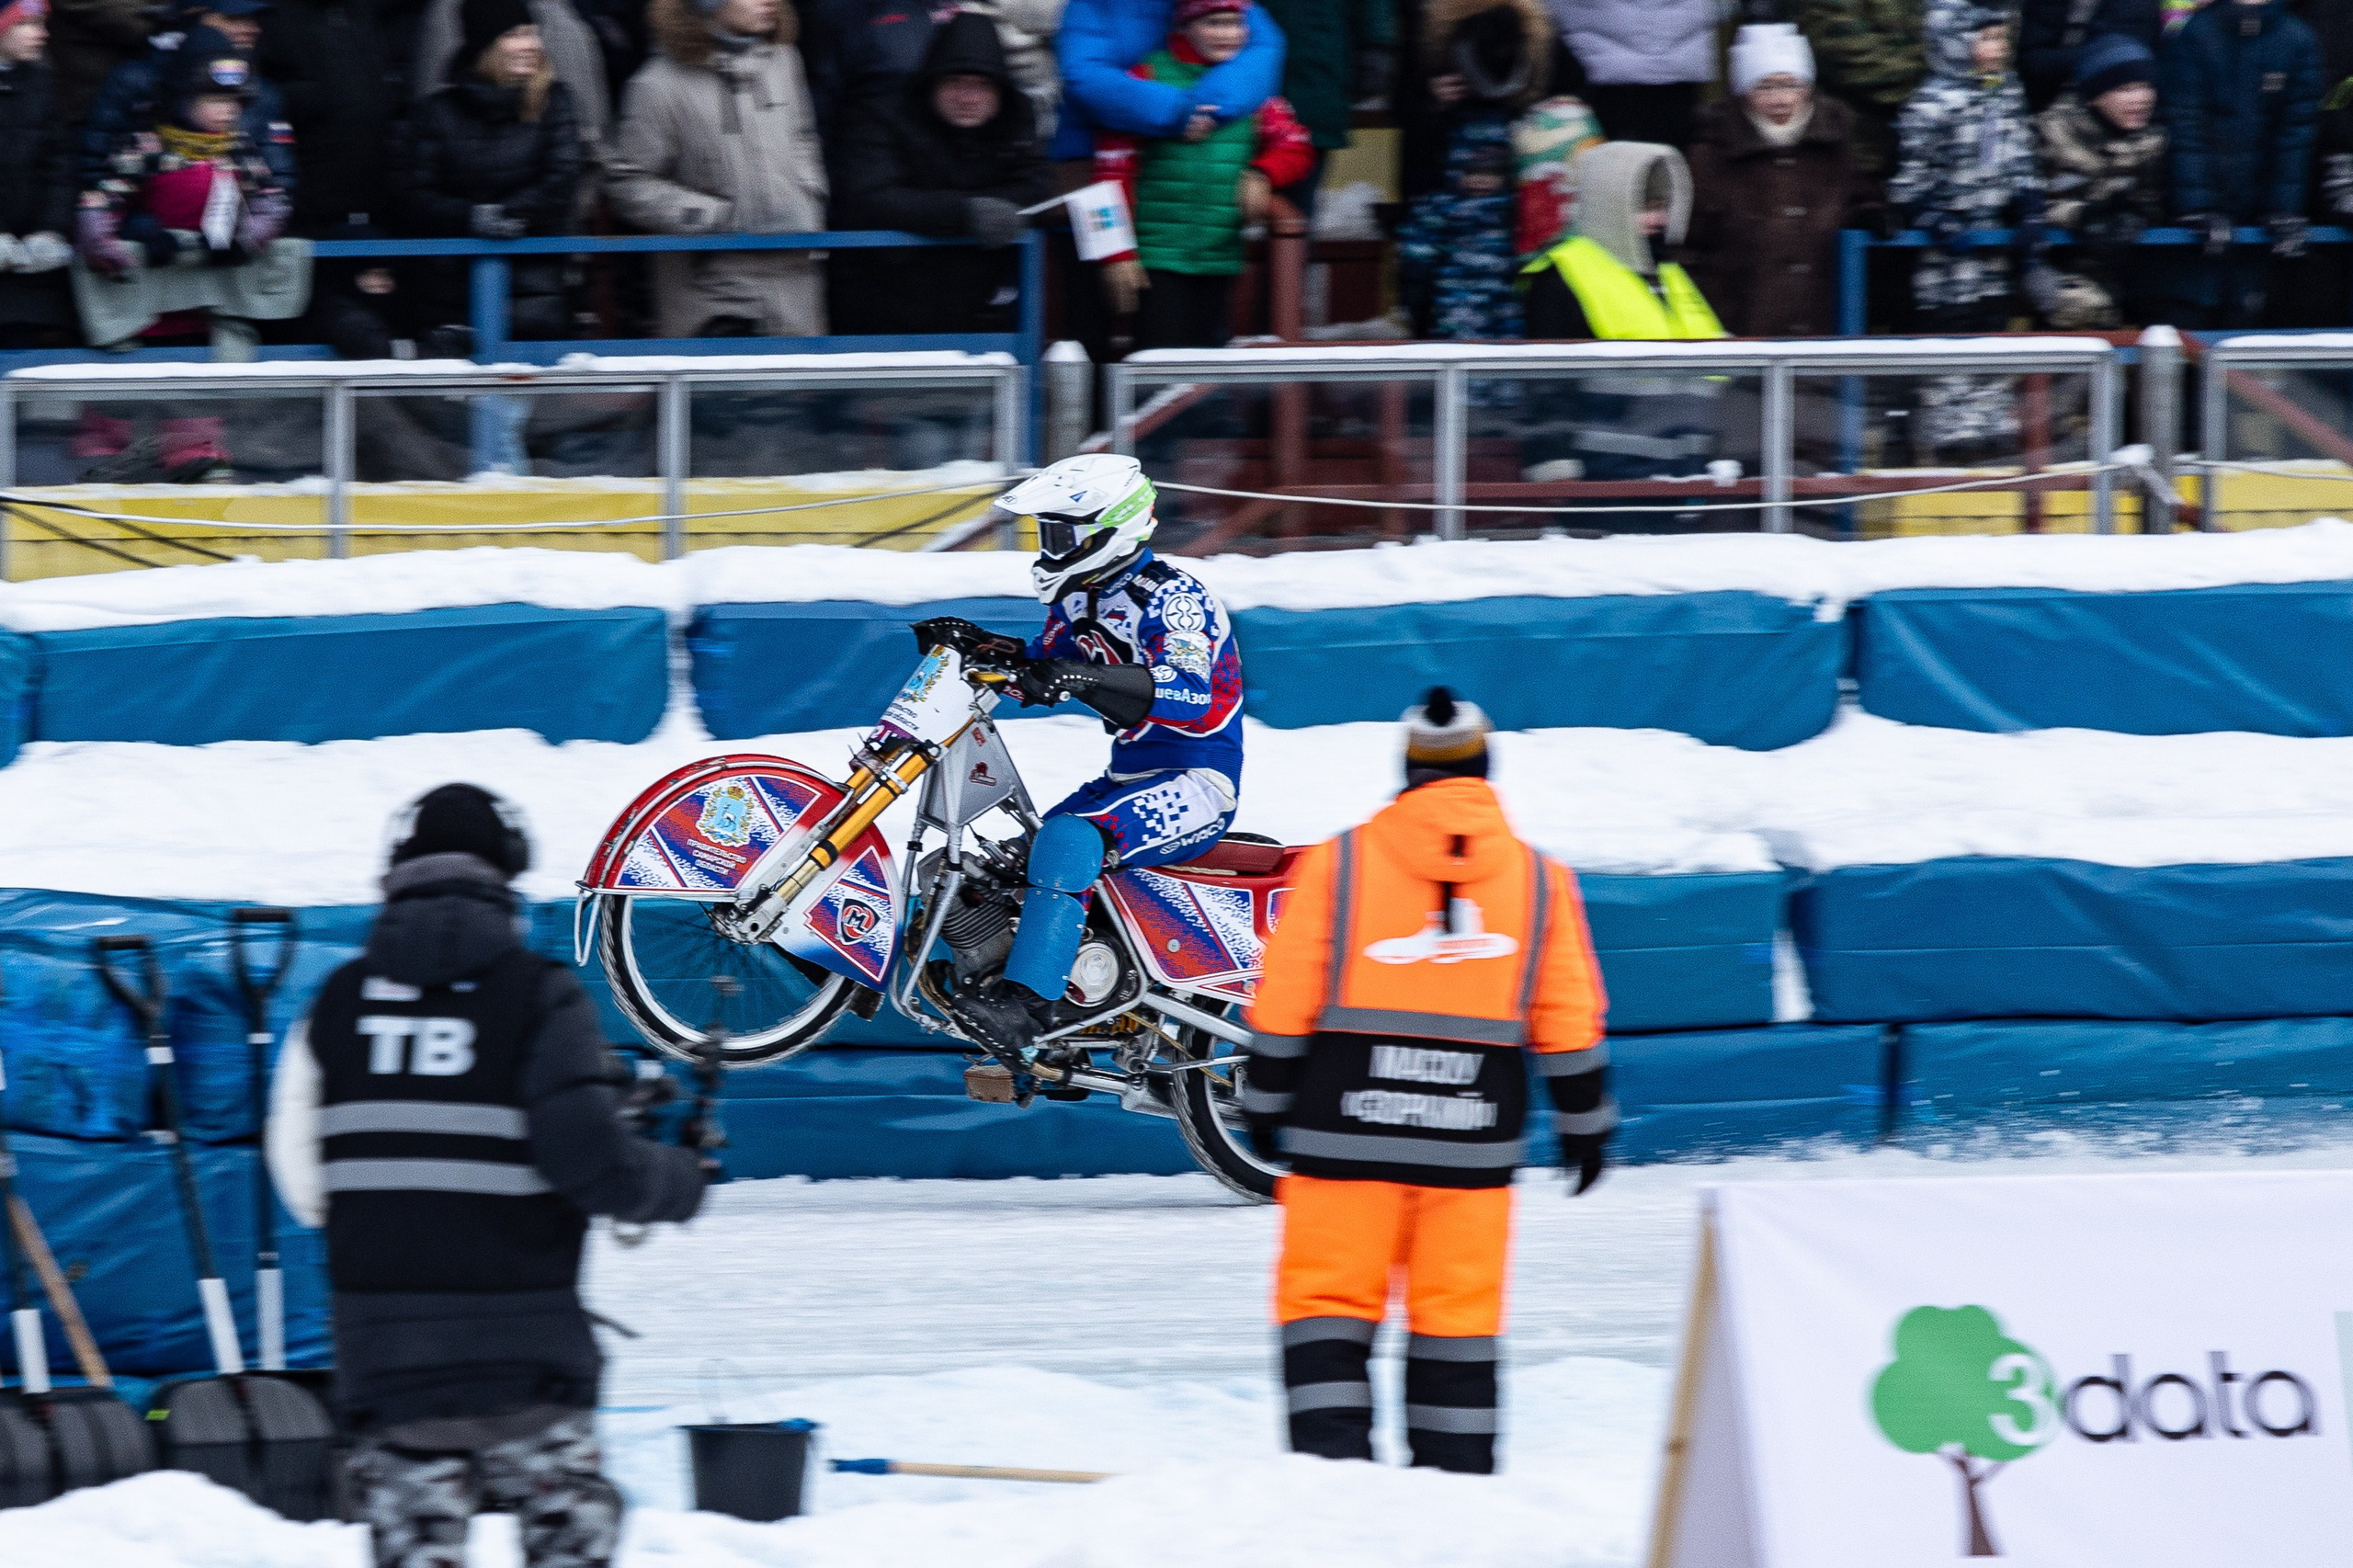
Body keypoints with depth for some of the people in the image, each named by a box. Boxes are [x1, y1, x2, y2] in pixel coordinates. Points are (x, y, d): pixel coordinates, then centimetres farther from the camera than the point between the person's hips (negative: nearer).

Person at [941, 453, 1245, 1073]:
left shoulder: (1174, 597, -16)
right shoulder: (1080, 597, 11)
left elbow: (1186, 693, -32)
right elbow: (1039, 668, 24)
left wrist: (1087, 679, -44)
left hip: (1198, 783, -10)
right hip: (1129, 777, 10)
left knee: (1069, 838, -32)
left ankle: (1026, 1001, -41)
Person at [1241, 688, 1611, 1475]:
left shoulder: (1336, 864, -1)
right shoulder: (1538, 880, 4)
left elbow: (1284, 1004, 1)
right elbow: (1570, 1024, 8)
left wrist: (1266, 1102, 12)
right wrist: (1585, 1123, 19)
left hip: (1347, 1135, -2)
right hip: (1473, 1138, 2)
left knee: (1328, 1299, 2)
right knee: (1457, 1314, 8)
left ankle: (1331, 1458, -9)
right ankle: (1456, 1470, 10)